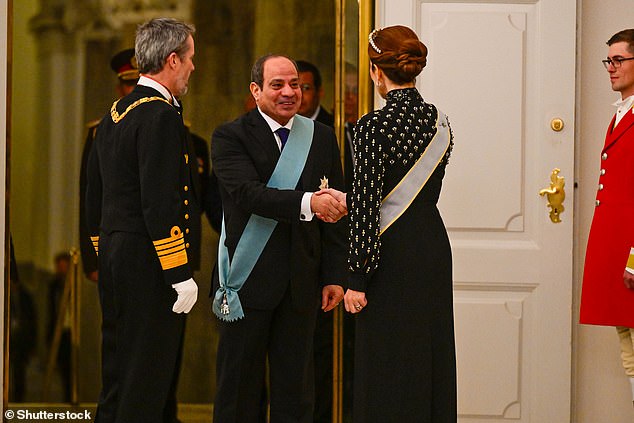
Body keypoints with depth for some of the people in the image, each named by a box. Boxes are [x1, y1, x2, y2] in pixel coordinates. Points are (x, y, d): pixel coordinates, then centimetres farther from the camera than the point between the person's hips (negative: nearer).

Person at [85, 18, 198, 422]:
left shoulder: (115, 113, 14)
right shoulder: (160, 115, -15)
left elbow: (94, 196, 19)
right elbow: (159, 204, -21)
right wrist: (180, 274, -19)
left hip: (114, 259, 10)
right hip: (149, 267, -10)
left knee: (117, 380, 15)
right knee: (145, 387, -5)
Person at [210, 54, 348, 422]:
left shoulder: (322, 138, 10)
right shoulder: (230, 137, -3)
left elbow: (336, 212, 10)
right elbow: (248, 193, -20)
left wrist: (335, 275, 3)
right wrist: (306, 203, -34)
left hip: (301, 281, 3)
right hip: (249, 279, -3)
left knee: (295, 388, 7)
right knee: (240, 383, 3)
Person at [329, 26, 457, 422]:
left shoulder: (375, 126, -14)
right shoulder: (440, 121, 6)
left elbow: (366, 208, -15)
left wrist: (357, 279, -10)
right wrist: (346, 197, 21)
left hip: (393, 255, -7)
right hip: (435, 245, 7)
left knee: (390, 371, -1)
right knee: (432, 361, 12)